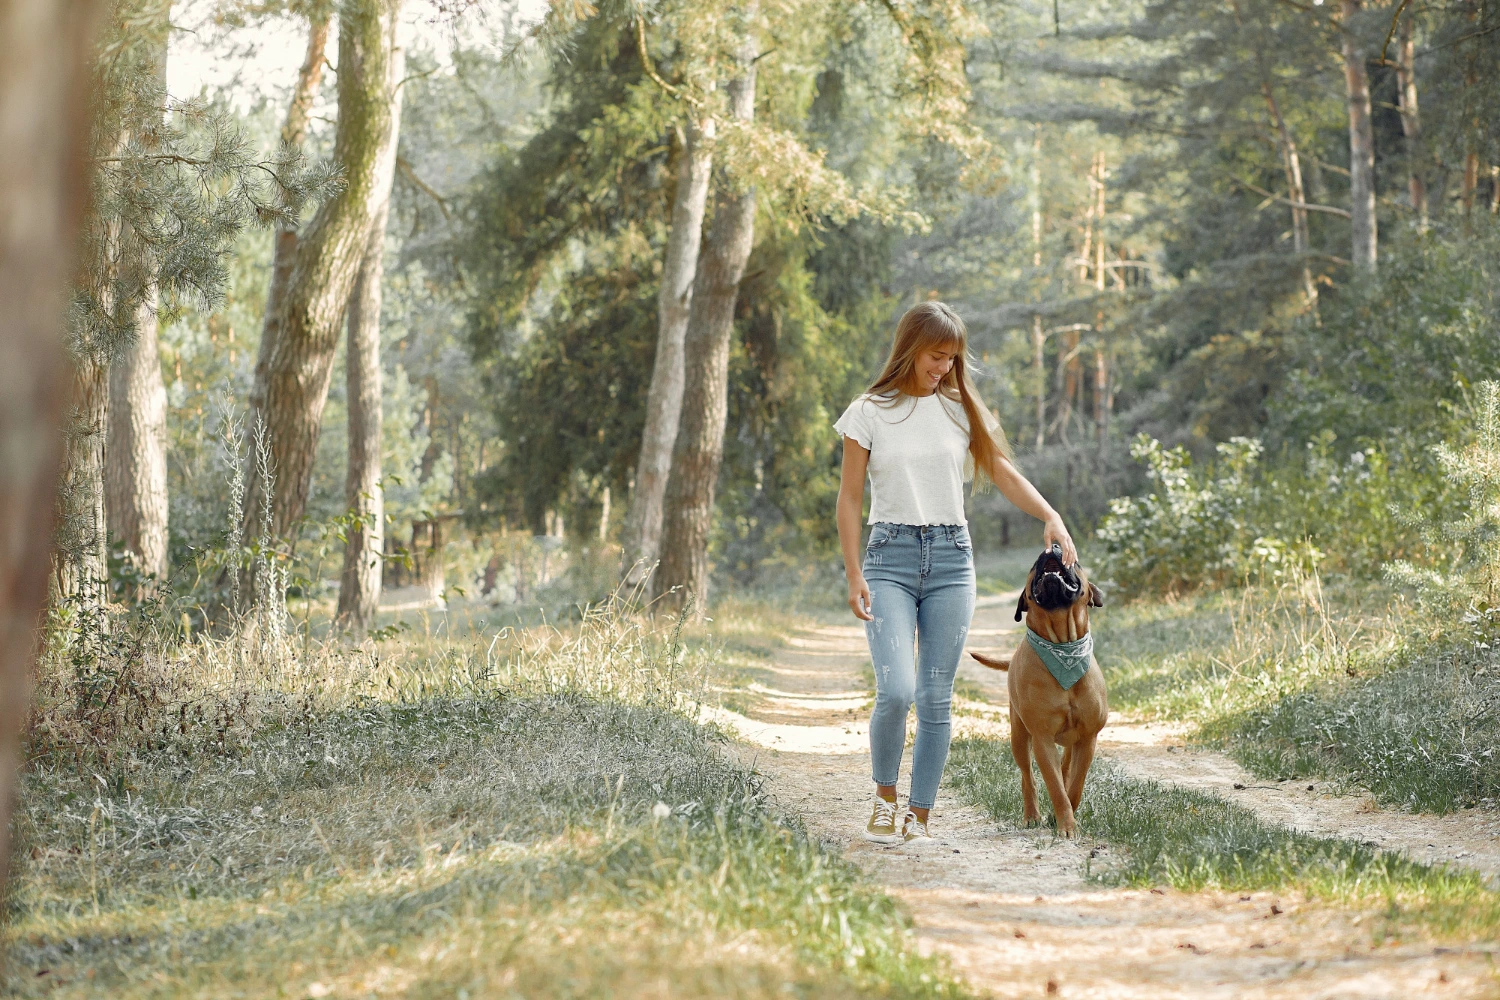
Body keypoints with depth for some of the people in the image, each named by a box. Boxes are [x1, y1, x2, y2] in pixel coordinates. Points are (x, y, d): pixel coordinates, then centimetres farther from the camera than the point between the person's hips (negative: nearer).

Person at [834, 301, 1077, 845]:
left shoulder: (960, 409, 8)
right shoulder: (870, 413, 2)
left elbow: (1005, 475, 6)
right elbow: (850, 498, 3)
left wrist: (1051, 516, -12)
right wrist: (854, 574, -5)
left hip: (951, 557, 3)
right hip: (891, 554, -3)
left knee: (936, 697, 0)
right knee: (896, 689, -17)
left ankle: (919, 814, 9)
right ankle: (885, 799, 5)